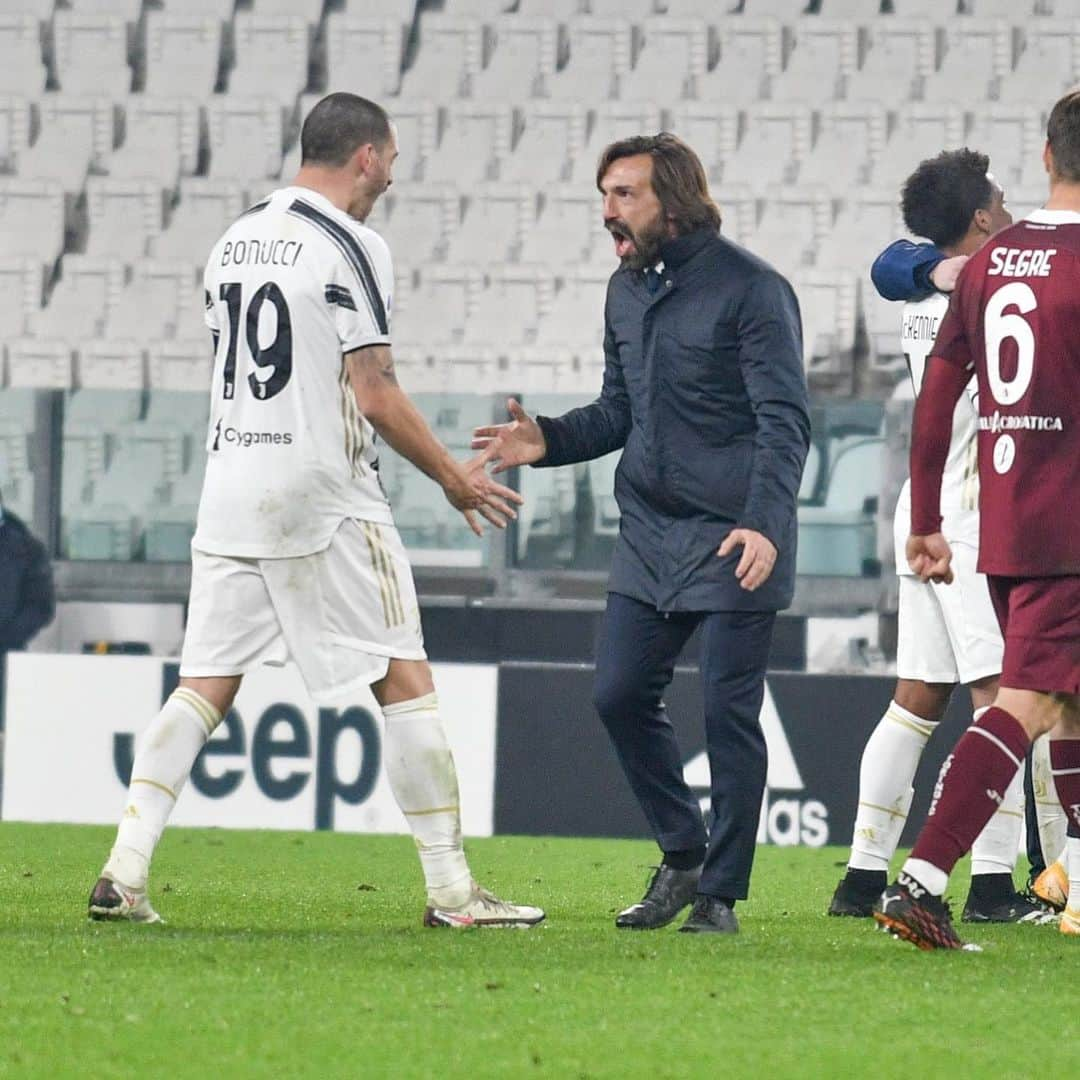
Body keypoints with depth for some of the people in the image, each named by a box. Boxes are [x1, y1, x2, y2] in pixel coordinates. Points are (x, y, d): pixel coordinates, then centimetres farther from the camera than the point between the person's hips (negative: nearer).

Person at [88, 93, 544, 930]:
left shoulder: (235, 240, 13)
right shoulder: (350, 247, -10)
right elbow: (375, 396, -13)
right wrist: (453, 478, 0)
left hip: (228, 491, 7)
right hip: (321, 499, -7)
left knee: (206, 686, 7)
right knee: (405, 680, -1)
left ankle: (125, 873, -3)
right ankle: (451, 889, -1)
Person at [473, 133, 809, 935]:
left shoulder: (750, 289, -10)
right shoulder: (626, 291, 13)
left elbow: (785, 421, -15)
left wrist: (765, 524, -27)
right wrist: (548, 440, 2)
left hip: (733, 541, -7)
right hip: (649, 535, 7)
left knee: (727, 711, -4)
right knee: (620, 693, 3)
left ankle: (721, 894, 4)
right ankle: (683, 857, 19)